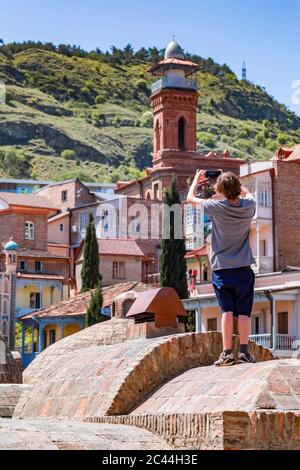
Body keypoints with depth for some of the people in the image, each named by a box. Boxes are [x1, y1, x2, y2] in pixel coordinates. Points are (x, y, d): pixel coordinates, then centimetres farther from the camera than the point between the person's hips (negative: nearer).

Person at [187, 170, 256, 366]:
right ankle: (244, 352, -4)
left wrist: (197, 180, 22)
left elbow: (190, 198, 7)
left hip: (222, 267, -2)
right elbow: (247, 193, 25)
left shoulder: (217, 207, -11)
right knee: (244, 312, 2)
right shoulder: (249, 206, -3)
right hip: (244, 267, 2)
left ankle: (227, 353, -7)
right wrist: (233, 182, 25)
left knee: (227, 311, -2)